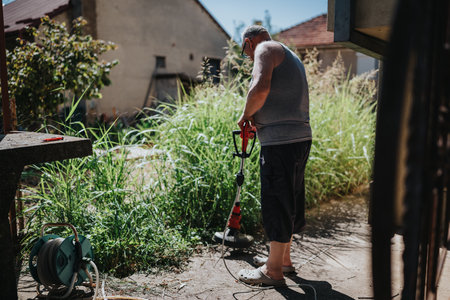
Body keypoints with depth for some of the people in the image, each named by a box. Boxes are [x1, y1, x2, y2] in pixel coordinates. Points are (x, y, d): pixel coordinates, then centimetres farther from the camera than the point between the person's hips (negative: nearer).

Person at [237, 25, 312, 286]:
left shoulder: (266, 49, -2)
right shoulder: (290, 56, 27)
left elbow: (261, 88, -22)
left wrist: (246, 115, -6)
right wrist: (258, 123, 23)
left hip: (280, 142, -10)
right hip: (301, 137, 10)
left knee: (276, 203, -1)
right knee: (290, 201, 17)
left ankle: (274, 270, 11)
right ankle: (283, 257, 32)